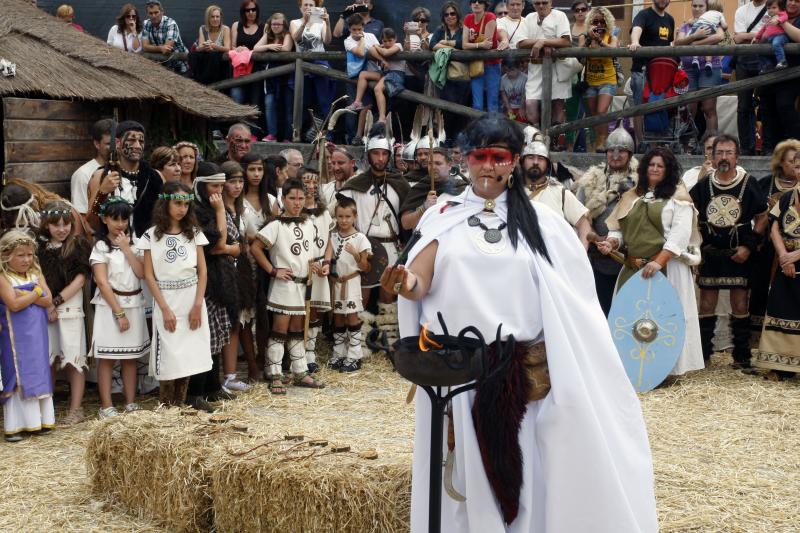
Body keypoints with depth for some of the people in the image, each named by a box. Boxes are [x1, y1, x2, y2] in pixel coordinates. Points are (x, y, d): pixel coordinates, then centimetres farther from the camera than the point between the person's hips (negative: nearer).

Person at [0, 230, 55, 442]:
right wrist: (36, 293, -10)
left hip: (38, 335, 5)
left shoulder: (36, 273, 8)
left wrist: (25, 294, -15)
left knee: (39, 374, 9)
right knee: (17, 377, -2)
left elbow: (48, 300, -3)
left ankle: (40, 419, 17)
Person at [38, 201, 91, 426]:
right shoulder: (39, 247, 9)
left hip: (70, 307, -3)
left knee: (73, 359, -1)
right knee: (48, 360, 6)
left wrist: (57, 302, -9)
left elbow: (80, 279, -4)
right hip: (44, 309, 3)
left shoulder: (78, 244, 0)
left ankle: (76, 409, 4)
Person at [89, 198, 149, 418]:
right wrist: (119, 312, -16)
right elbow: (102, 282, -12)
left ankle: (131, 403, 17)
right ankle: (106, 406, 2)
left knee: (131, 356, 10)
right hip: (110, 305, -5)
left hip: (134, 304, 5)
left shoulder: (133, 244, 9)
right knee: (107, 358, -1)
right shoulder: (101, 246, -5)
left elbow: (142, 273, -4)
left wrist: (126, 249, -10)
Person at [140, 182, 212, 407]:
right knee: (169, 358, -4)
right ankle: (165, 410, 6)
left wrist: (197, 305, -6)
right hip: (166, 302, -3)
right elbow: (149, 276, -4)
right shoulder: (151, 235, -2)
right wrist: (165, 309, -10)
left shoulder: (193, 232, 6)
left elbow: (202, 271, 4)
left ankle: (180, 407, 13)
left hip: (192, 301, 3)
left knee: (188, 355, 3)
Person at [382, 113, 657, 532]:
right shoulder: (445, 218, 6)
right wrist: (405, 283, -27)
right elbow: (420, 283, -4)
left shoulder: (538, 220, 5)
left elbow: (569, 295, 4)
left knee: (524, 465, 5)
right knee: (464, 466, 5)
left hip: (526, 367, 0)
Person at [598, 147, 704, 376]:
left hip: (667, 267, -5)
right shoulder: (632, 196, 16)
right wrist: (612, 242, -7)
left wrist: (659, 261, -21)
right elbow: (619, 228, 17)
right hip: (633, 267, 5)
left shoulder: (678, 197, -1)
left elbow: (680, 234, -11)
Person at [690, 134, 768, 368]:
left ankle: (742, 356, 12)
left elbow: (762, 218, 2)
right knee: (706, 305, 7)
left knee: (740, 307, 2)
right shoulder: (703, 185, 2)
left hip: (738, 255, -2)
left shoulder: (748, 184, -3)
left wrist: (749, 246, -7)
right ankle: (702, 353, 17)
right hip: (709, 255, 2)